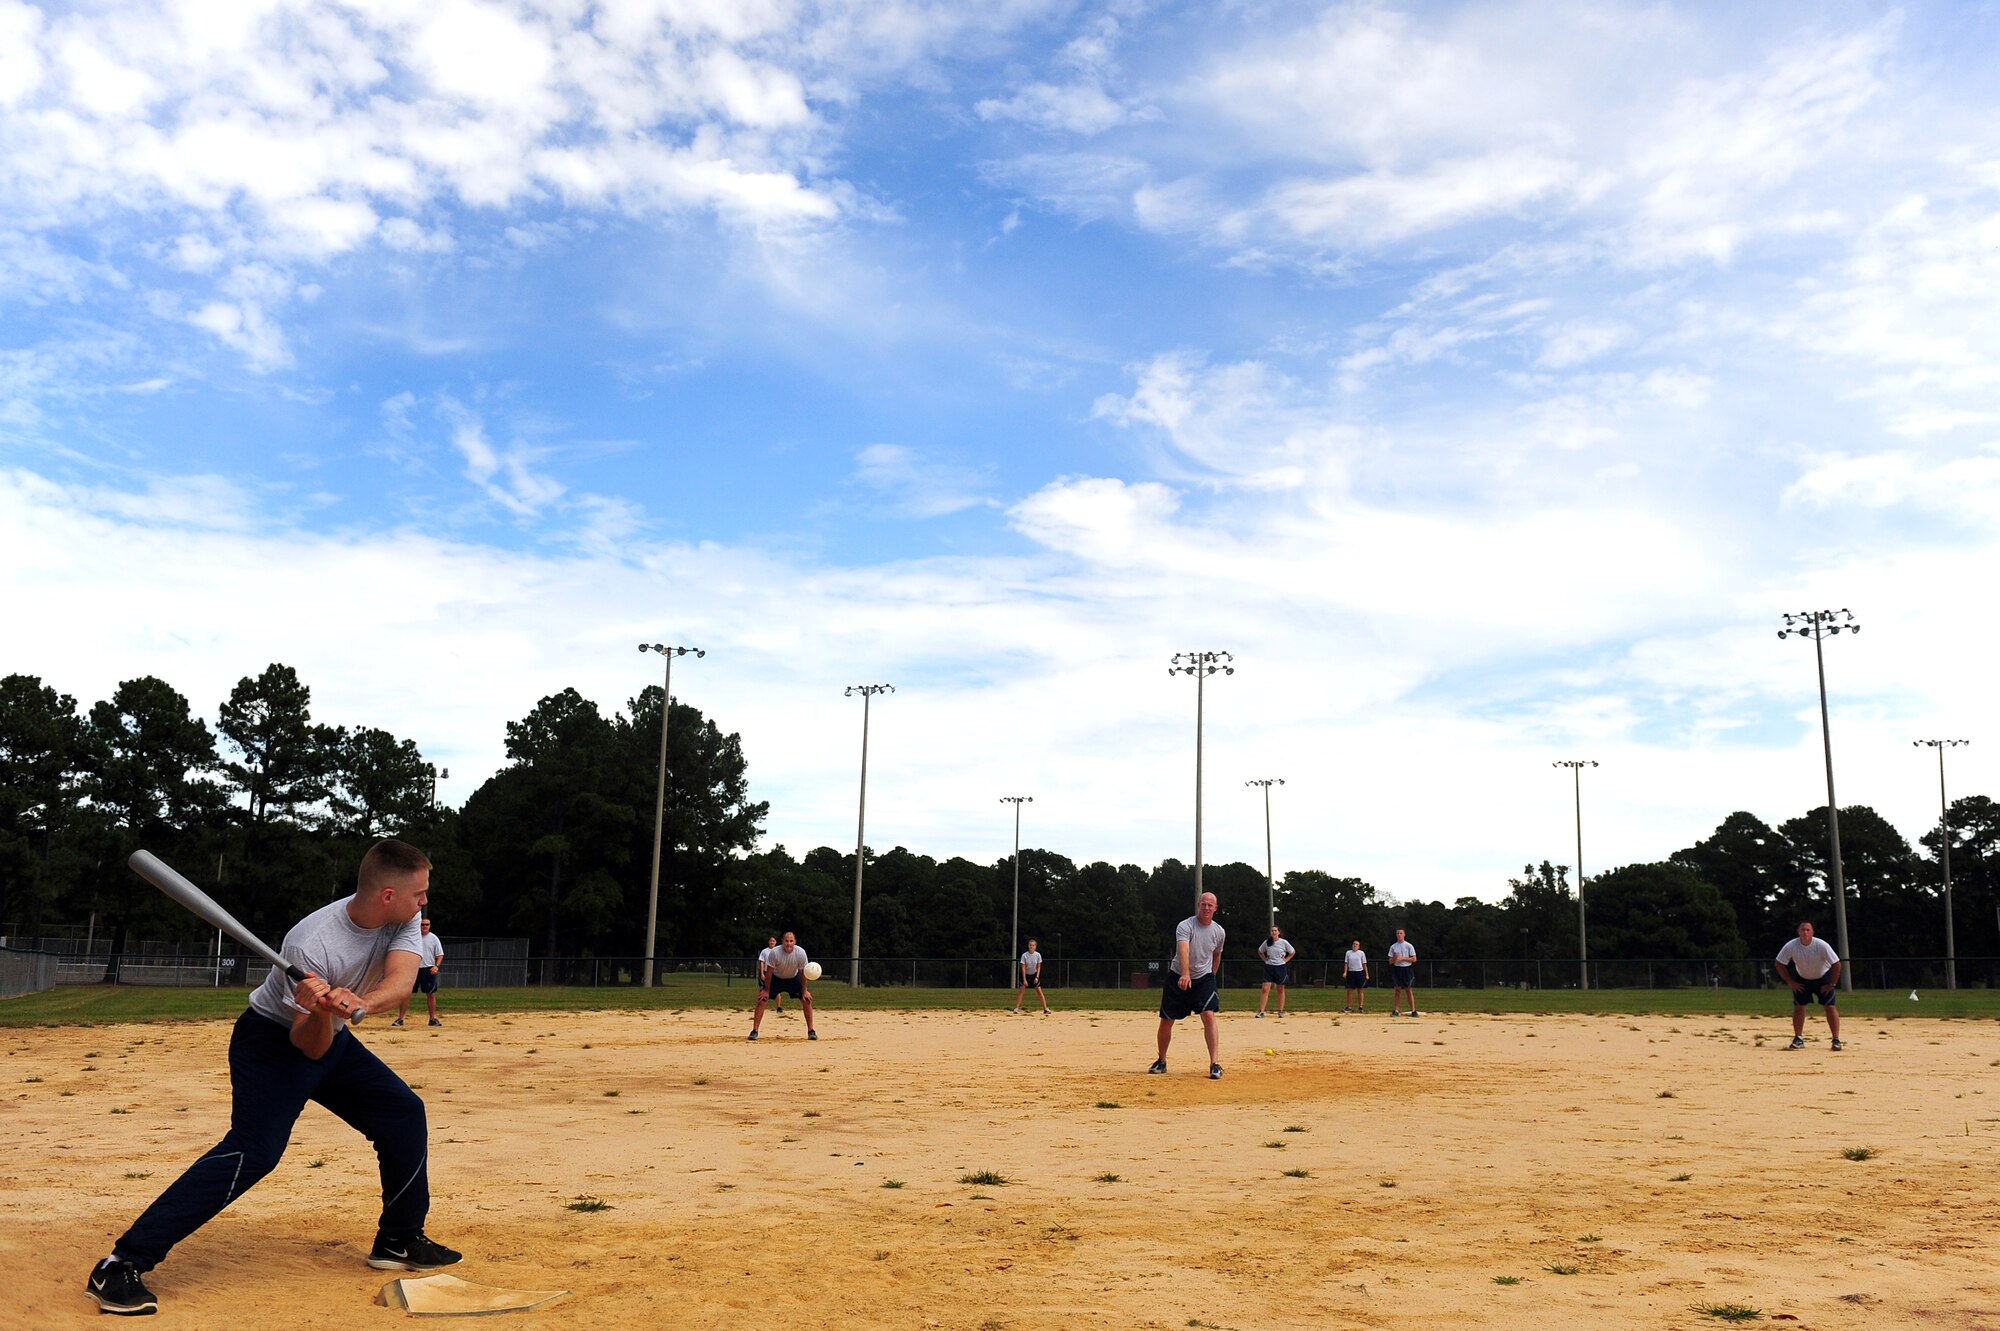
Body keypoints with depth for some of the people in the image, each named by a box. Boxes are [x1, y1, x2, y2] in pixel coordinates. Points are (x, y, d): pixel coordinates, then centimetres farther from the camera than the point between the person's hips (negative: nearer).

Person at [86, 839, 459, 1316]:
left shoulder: (401, 918, -15)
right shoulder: (311, 945, -32)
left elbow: (401, 981, -29)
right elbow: (308, 1044, -27)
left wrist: (357, 1003, -49)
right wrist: (322, 1013, -48)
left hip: (331, 1038, 7)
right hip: (274, 1040, -7)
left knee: (404, 1112, 5)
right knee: (253, 1152, -22)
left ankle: (399, 1240, 18)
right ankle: (122, 1264, -18)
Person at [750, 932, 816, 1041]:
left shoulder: (801, 953, -27)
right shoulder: (775, 952, -30)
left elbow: (802, 972, -13)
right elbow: (770, 972, -18)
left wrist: (804, 991, -9)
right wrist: (766, 990, -13)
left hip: (794, 978, 1)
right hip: (776, 978, -1)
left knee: (807, 1000, -9)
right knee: (762, 999, -14)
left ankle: (811, 1031, 3)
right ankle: (754, 1031, -4)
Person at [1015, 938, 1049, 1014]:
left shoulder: (1038, 955, -13)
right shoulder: (1024, 955, -17)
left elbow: (1038, 967, -4)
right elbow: (1023, 968, -16)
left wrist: (1037, 977, -12)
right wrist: (1024, 979, -20)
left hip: (1034, 974, 1)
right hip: (1026, 974, -1)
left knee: (1039, 990, -6)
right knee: (1021, 990, -11)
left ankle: (1045, 1008, -3)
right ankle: (1016, 1009, -7)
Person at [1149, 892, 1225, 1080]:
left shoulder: (1218, 931, -2)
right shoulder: (1185, 926, -18)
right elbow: (1183, 950, -36)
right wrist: (1185, 975, -51)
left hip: (1204, 979, 2)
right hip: (1177, 977, -2)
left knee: (1209, 1016, -20)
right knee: (1166, 1021, 4)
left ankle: (1215, 1064, -18)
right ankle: (1161, 1061, 24)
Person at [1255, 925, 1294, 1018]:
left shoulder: (1284, 942, -5)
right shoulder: (1267, 942, 1)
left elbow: (1293, 952, 8)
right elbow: (1259, 951, 17)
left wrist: (1286, 960, -1)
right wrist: (1265, 959, 5)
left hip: (1280, 967, -1)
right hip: (1269, 967, 1)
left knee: (1280, 990, 8)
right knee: (1265, 989, -9)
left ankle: (1281, 1011, 18)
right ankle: (1261, 1011, -10)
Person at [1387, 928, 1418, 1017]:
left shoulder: (1409, 946, 1)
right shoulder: (1393, 946, 9)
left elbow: (1414, 959, -5)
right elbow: (1390, 961, 8)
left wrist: (1402, 958, -14)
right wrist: (1394, 958, -15)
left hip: (1407, 969, -2)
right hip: (1397, 969, 2)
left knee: (1409, 990, -2)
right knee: (1398, 990, 1)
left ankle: (1413, 1011, 0)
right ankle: (1396, 1010, 1)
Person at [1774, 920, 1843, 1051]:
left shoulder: (1821, 945, -30)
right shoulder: (1791, 946, -24)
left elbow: (1836, 964, -24)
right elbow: (1780, 964, -12)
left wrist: (1831, 984, -20)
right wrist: (1791, 982, -12)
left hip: (1823, 978, -2)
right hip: (1802, 979, 2)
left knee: (1830, 1007, -11)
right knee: (1798, 1007, -3)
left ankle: (1836, 1040, -6)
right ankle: (1798, 1039, 8)